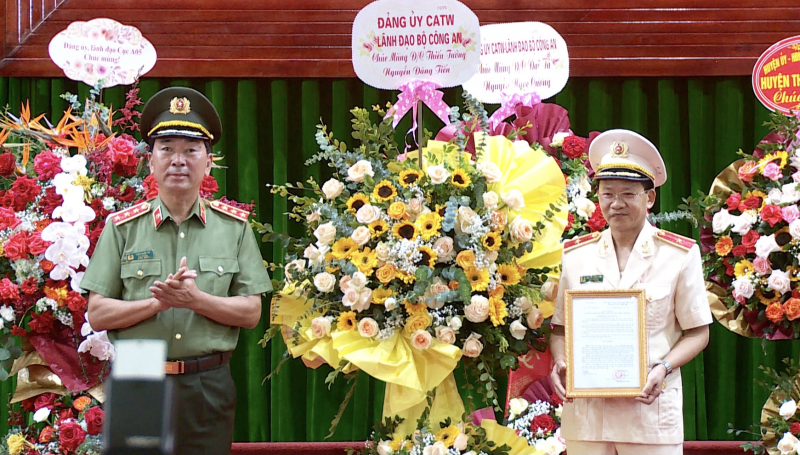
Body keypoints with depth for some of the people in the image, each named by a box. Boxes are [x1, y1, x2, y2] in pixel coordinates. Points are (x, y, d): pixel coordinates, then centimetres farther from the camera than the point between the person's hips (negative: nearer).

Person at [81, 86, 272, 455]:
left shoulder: (233, 227, 6)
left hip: (207, 386, 1)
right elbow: (97, 314, 0)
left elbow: (251, 313, 2)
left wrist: (196, 299, -14)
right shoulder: (123, 228, 4)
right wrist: (159, 302, -14)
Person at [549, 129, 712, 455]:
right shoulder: (574, 254, 8)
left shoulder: (680, 255, 1)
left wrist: (663, 367, -13)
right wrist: (559, 363, -6)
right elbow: (560, 327, 13)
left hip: (651, 409, -2)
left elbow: (697, 332, 3)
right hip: (585, 411, 2)